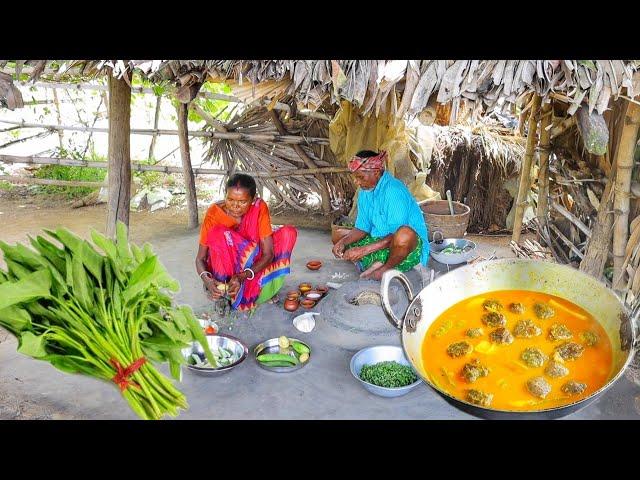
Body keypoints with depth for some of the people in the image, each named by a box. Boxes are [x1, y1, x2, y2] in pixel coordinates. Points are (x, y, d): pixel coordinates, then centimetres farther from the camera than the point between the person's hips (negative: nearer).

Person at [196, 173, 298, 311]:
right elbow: (200, 259, -15)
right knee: (218, 233, -31)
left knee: (288, 232, -18)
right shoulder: (214, 213, -20)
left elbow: (268, 254, -20)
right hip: (223, 269, -2)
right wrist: (207, 280, -37)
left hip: (251, 268, 2)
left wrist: (243, 276, -35)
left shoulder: (259, 208, -17)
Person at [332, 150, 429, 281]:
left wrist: (364, 250, -29)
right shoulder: (365, 192, 3)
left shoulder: (394, 191, -22)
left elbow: (395, 235, -26)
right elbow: (362, 228, 7)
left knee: (404, 234, -42)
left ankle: (387, 269, -13)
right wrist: (343, 242, -12)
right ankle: (377, 264, -11)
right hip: (378, 240, 8)